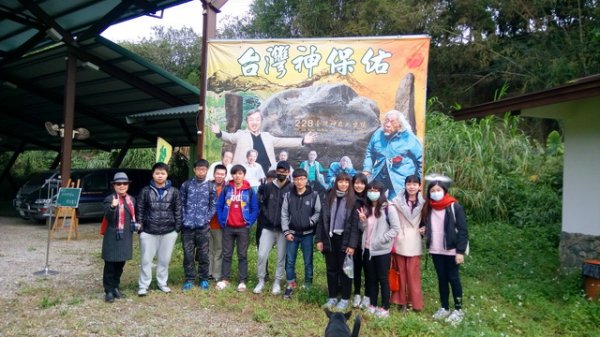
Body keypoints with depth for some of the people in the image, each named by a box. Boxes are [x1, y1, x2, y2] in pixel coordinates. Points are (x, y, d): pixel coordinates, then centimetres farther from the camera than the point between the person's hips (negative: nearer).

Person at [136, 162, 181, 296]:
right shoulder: (145, 191, 0)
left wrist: (177, 227, 1)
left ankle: (162, 283, 26)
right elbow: (139, 209, 3)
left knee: (164, 259, 11)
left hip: (169, 232, 1)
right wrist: (140, 227, -2)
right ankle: (143, 285, 17)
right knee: (146, 259, 5)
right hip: (148, 231, -1)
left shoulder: (174, 192, 1)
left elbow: (178, 210, 4)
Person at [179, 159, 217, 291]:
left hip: (203, 227, -1)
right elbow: (181, 203, 6)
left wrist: (207, 218, -7)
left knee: (203, 254, 6)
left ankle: (204, 279, 19)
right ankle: (189, 279, 17)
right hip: (187, 226, 1)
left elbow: (214, 205, 3)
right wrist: (184, 218, -4)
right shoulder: (186, 185, 5)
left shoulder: (211, 186, 3)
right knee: (188, 254, 6)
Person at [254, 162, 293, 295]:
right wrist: (267, 216, -2)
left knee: (281, 257, 6)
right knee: (262, 255, 0)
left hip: (283, 229, -2)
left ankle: (277, 282, 22)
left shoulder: (292, 189, -5)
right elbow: (261, 203, 9)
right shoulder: (267, 187, 3)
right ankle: (261, 281, 17)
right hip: (268, 227, 2)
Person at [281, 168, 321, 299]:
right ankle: (291, 284, 22)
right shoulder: (288, 195, 4)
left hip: (307, 234, -2)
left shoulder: (314, 195, -3)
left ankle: (308, 285, 22)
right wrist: (286, 231, -3)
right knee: (290, 261, 7)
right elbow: (284, 214, 3)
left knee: (308, 261, 7)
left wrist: (310, 222, -17)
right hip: (292, 233, 2)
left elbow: (318, 212, -1)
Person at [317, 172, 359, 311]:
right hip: (330, 239, 4)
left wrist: (352, 244, -14)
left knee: (344, 270, 6)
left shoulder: (353, 200, -5)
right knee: (331, 270, 11)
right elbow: (323, 219, 6)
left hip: (344, 240, -4)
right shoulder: (328, 198, 7)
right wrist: (319, 239, 1)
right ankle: (332, 298, 23)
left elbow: (355, 223, -9)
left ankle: (345, 299, 18)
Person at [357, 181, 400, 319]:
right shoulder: (366, 208, 11)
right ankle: (372, 305, 24)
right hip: (368, 249, 6)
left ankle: (385, 308, 12)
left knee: (383, 279, 3)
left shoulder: (388, 209, -7)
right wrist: (363, 221, -8)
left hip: (382, 250, -5)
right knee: (370, 278, 13)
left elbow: (396, 228, -11)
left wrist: (381, 239, -17)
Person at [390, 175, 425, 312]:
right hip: (399, 242, 0)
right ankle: (401, 301, 18)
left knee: (413, 274, 3)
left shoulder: (422, 203, 3)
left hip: (413, 243, 1)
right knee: (401, 273, 7)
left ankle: (415, 302, 14)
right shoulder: (397, 201, -2)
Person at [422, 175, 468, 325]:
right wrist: (424, 230, -2)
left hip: (451, 250, -5)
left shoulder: (455, 207, -10)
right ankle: (444, 308, 24)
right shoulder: (428, 208, 8)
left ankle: (458, 309, 17)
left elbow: (463, 230, -11)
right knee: (441, 278, 13)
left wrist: (461, 251, -15)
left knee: (453, 278, 4)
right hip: (436, 250, 5)